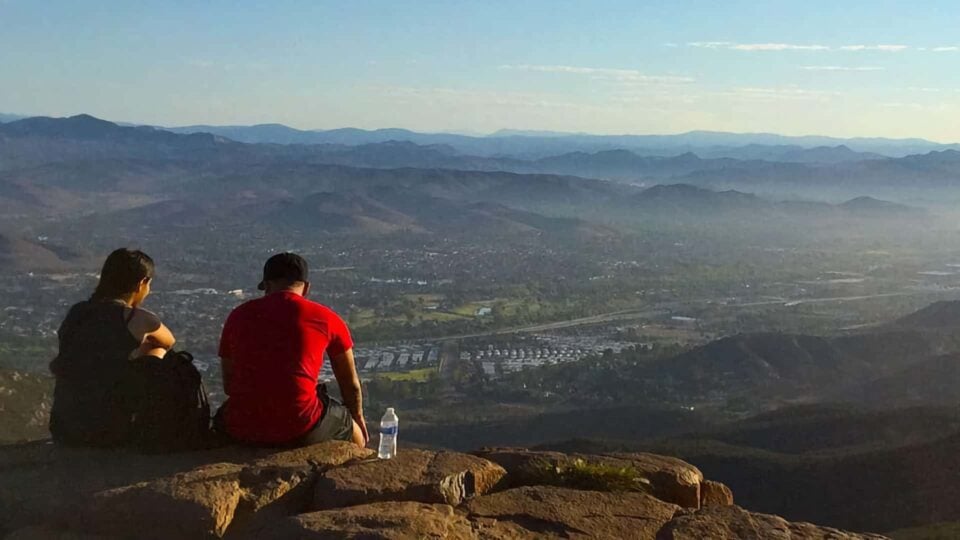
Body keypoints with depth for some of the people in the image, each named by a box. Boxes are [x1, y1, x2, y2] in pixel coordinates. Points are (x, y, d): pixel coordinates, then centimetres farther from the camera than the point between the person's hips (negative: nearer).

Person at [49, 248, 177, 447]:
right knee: (157, 353, 13)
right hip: (108, 433, -6)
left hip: (62, 430, 6)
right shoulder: (136, 318, -8)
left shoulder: (76, 313, 6)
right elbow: (169, 342, 13)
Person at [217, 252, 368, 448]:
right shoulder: (325, 318, 4)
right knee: (355, 433, 28)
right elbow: (351, 385, 16)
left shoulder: (238, 315, 10)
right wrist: (357, 419, 35)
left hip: (242, 430, 3)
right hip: (300, 430, -3)